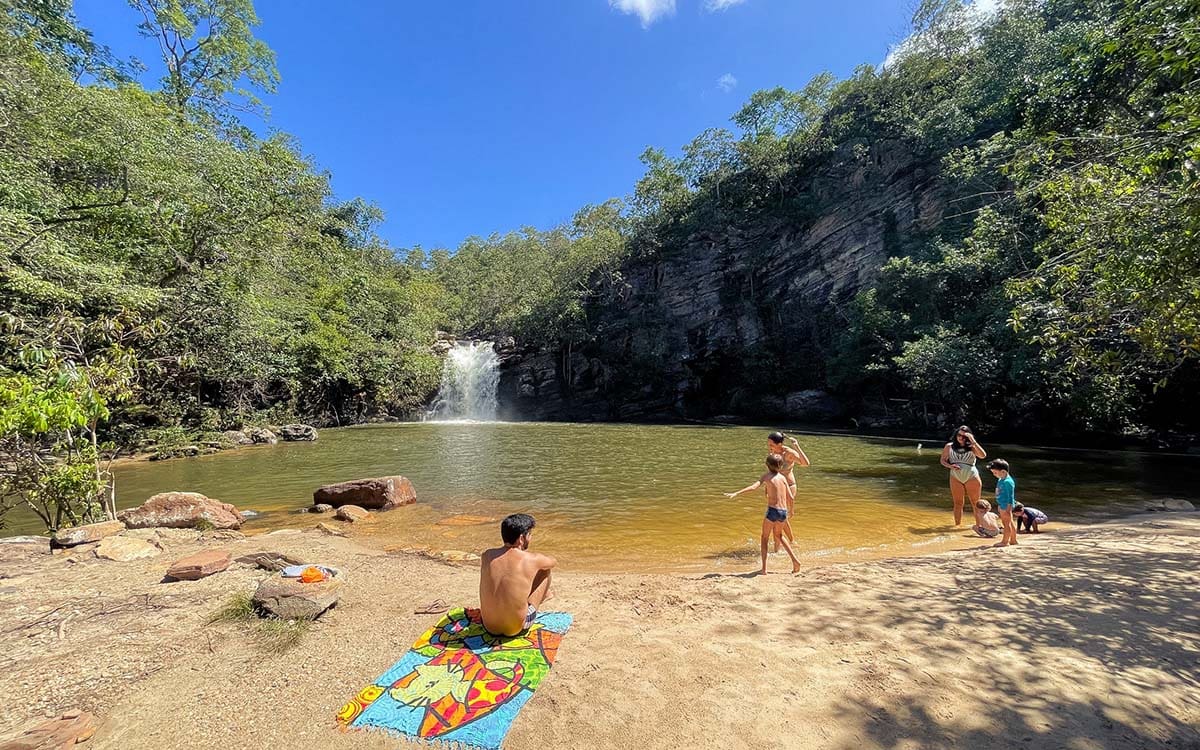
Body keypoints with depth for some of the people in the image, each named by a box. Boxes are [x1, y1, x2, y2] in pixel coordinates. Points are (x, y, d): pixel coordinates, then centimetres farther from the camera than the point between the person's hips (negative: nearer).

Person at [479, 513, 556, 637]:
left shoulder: (487, 555, -6)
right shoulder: (531, 559, -16)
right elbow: (554, 561, 8)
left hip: (489, 626, 4)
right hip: (516, 629, -4)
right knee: (544, 569, 10)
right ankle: (542, 595, 41)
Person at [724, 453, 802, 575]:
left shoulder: (766, 476, -3)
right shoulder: (783, 477, 10)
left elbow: (753, 487, -19)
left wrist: (736, 493, -24)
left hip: (772, 511, -5)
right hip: (784, 511, 5)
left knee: (764, 538, 12)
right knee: (778, 535, 30)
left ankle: (764, 568, 6)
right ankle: (794, 560, 24)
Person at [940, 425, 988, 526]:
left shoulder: (972, 447, -4)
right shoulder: (949, 446, 2)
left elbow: (983, 455, -22)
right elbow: (943, 460, 7)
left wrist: (973, 441, -25)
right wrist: (950, 466, -13)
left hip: (972, 478, -2)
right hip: (956, 478, 2)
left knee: (976, 503, 7)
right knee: (958, 503, 10)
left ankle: (978, 525, 17)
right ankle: (957, 525, 19)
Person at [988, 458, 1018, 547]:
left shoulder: (1008, 481, -21)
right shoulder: (1000, 480, 9)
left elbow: (1010, 496, -21)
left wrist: (1008, 508, -21)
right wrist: (999, 505, 24)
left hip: (1006, 506, -10)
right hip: (1002, 505, 10)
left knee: (1007, 523, -1)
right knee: (1009, 523, 19)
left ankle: (1005, 541, 6)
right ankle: (1013, 540, 30)